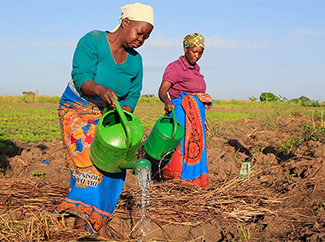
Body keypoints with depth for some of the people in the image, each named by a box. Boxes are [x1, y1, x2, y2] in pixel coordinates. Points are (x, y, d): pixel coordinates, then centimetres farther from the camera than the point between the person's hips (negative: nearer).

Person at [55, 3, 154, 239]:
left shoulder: (135, 61, 0)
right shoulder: (93, 41, -16)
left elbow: (132, 95, -1)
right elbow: (80, 77, -25)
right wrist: (100, 90, -46)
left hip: (109, 113, 5)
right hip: (77, 109, -5)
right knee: (87, 160, -16)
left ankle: (94, 220, 2)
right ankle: (83, 217, -8)